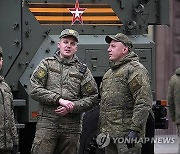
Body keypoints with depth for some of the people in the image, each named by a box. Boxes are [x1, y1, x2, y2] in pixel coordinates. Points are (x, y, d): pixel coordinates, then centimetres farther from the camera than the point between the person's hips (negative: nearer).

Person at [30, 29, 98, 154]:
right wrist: (59, 99, -14)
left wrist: (72, 107, -11)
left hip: (71, 127, 2)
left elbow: (92, 98, 6)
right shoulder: (47, 64, 8)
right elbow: (34, 89, -3)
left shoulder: (83, 70, 11)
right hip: (47, 124, -2)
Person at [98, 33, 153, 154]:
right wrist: (101, 131, 23)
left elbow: (144, 104, -17)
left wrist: (134, 130, -22)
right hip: (109, 135, 9)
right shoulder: (109, 73, 22)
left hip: (126, 135, -9)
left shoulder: (135, 69, -8)